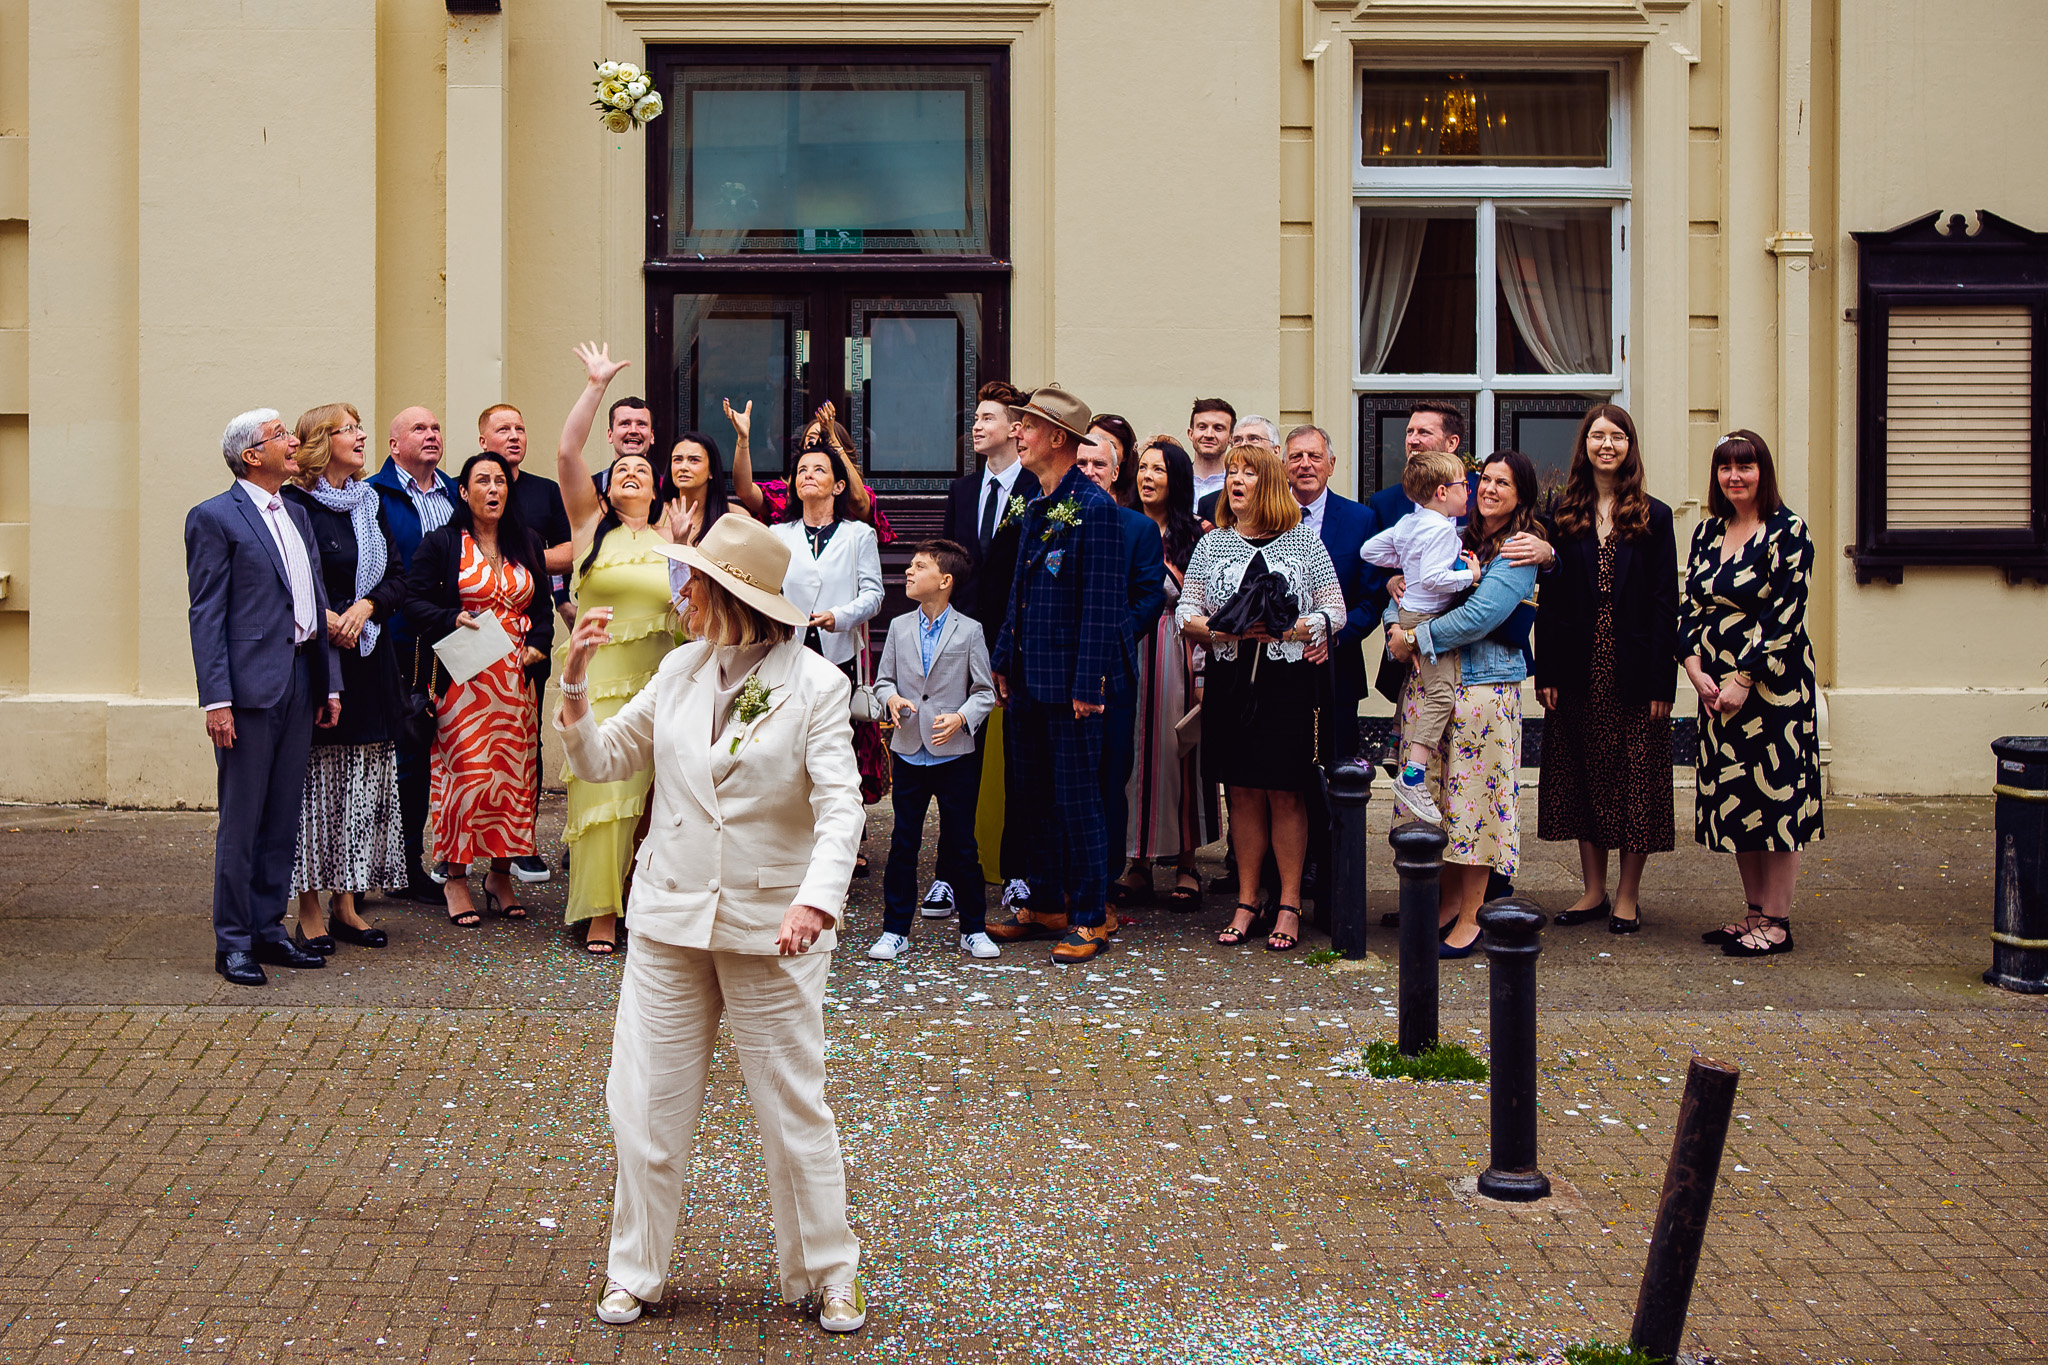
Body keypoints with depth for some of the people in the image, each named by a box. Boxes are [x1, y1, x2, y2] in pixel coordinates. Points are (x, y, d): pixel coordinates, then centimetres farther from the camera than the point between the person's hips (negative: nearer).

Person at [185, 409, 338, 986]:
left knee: (283, 819, 11)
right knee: (241, 823, -2)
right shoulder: (215, 518, -5)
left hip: (299, 686, 7)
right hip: (250, 687, -7)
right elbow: (206, 615, -10)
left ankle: (268, 928, 20)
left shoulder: (297, 516, 17)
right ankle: (233, 943, 5)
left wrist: (330, 684, 12)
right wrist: (216, 699, -17)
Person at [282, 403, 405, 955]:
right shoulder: (295, 504, -6)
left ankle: (347, 903, 14)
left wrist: (366, 605, -6)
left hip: (369, 657, 7)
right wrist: (324, 618, -18)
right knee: (318, 783, -4)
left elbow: (397, 576, 11)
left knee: (366, 784, 7)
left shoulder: (370, 504, 14)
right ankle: (310, 911, 1)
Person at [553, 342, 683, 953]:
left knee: (650, 795, 3)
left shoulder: (671, 538, 12)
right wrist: (595, 386, -5)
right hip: (600, 679, -2)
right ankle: (601, 914, 1)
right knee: (602, 793, -5)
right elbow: (567, 453, -4)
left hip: (658, 683, 2)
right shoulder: (592, 524, 6)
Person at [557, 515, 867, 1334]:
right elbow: (602, 762, 11)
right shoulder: (679, 671, 5)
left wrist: (816, 899, -33)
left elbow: (840, 805, -17)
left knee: (794, 1108, 5)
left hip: (772, 927, -4)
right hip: (670, 921, 4)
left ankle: (826, 1274, 20)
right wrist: (575, 681, -5)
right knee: (647, 1104, 7)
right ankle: (635, 1272, 22)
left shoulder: (817, 686, -9)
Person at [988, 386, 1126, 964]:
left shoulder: (1094, 508, -13)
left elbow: (1102, 605, -16)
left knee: (1077, 801, -2)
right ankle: (1044, 905, 23)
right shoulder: (1036, 508, 14)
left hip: (1070, 683, -9)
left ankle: (1088, 918, 6)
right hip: (1029, 680, 9)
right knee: (1036, 799, 14)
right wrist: (1003, 662, 16)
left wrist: (1088, 685, -19)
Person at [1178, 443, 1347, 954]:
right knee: (1243, 792, 6)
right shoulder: (1212, 544, 10)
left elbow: (1335, 611, 3)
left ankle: (1289, 905, 7)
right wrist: (1226, 629, -12)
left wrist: (1292, 629, -14)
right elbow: (1185, 614, 7)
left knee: (1285, 792, -1)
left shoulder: (1304, 541, 4)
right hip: (1231, 679, 2)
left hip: (1291, 679, -2)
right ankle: (1247, 903, 14)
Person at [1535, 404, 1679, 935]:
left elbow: (1666, 603, -2)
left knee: (1635, 779, 1)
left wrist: (1661, 681, -10)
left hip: (1634, 670, -2)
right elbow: (1548, 597, 4)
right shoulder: (1562, 513, 7)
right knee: (1583, 776, 7)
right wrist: (1547, 671, -3)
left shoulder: (1653, 517, 1)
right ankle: (1594, 891, 17)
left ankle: (1627, 896, 9)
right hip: (1579, 668, 2)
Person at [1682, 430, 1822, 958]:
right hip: (1716, 685, 6)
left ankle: (1776, 920, 2)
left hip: (1772, 682, -6)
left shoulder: (1787, 532, -7)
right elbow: (1692, 607, 9)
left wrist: (1743, 680, -15)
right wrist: (1697, 671, -5)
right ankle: (1755, 911, 17)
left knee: (1775, 794, -3)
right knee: (1734, 797, 8)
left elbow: (1784, 615, -12)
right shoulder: (1707, 533, 11)